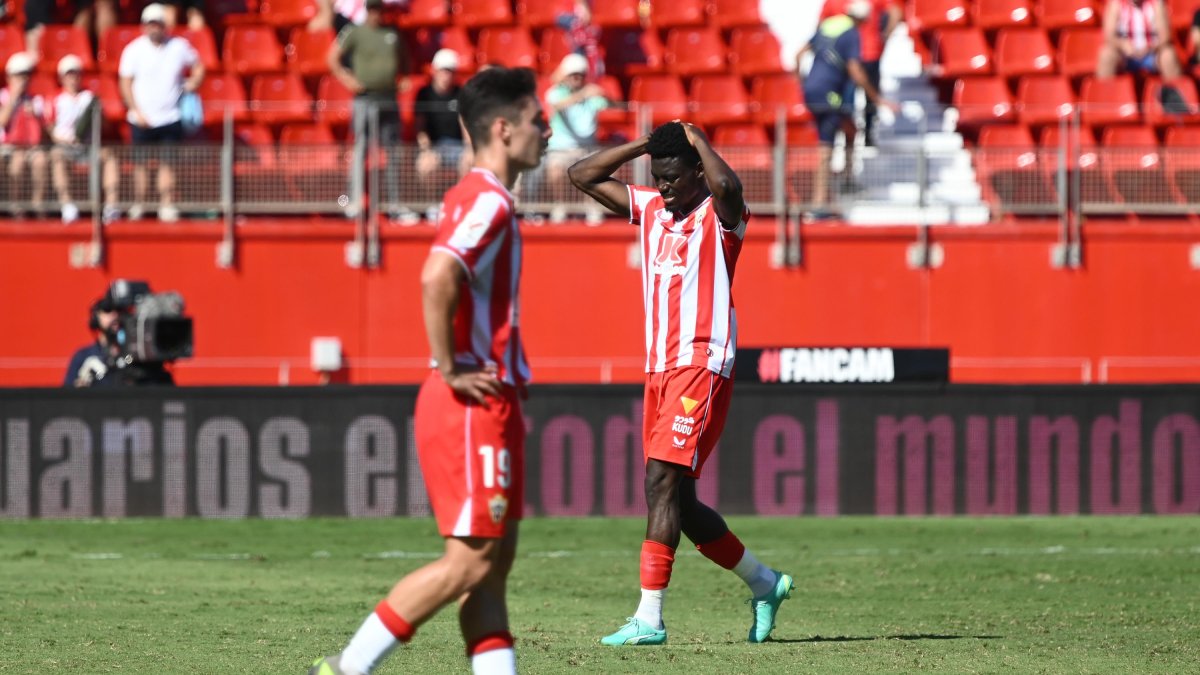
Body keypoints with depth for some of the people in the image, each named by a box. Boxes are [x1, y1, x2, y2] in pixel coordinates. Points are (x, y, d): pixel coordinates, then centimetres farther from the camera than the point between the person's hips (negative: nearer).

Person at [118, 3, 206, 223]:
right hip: (143, 120, -1)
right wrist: (136, 112, -10)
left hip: (171, 119, 1)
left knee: (167, 163, -2)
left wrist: (194, 83, -3)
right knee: (140, 164, 2)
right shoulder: (134, 50, -2)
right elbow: (125, 83, -1)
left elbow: (198, 66, 18)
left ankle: (167, 206, 1)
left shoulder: (179, 47, 2)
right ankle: (138, 206, 11)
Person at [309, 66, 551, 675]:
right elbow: (437, 278, -31)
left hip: (488, 404, 10)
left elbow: (446, 280, 28)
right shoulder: (488, 201, -15)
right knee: (472, 559, -9)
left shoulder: (480, 200, 16)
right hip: (473, 405, -10)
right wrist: (452, 371, -22)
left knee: (493, 560, 7)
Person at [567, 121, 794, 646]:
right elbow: (583, 175, 17)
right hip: (660, 367, 8)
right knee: (677, 501, 10)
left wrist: (697, 139, -13)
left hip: (703, 364, -8)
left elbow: (727, 185, -31)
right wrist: (646, 144, 7)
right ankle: (764, 583, 27)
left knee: (662, 482, -17)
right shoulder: (650, 208, 14)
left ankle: (649, 617, -20)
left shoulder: (719, 214, -6)